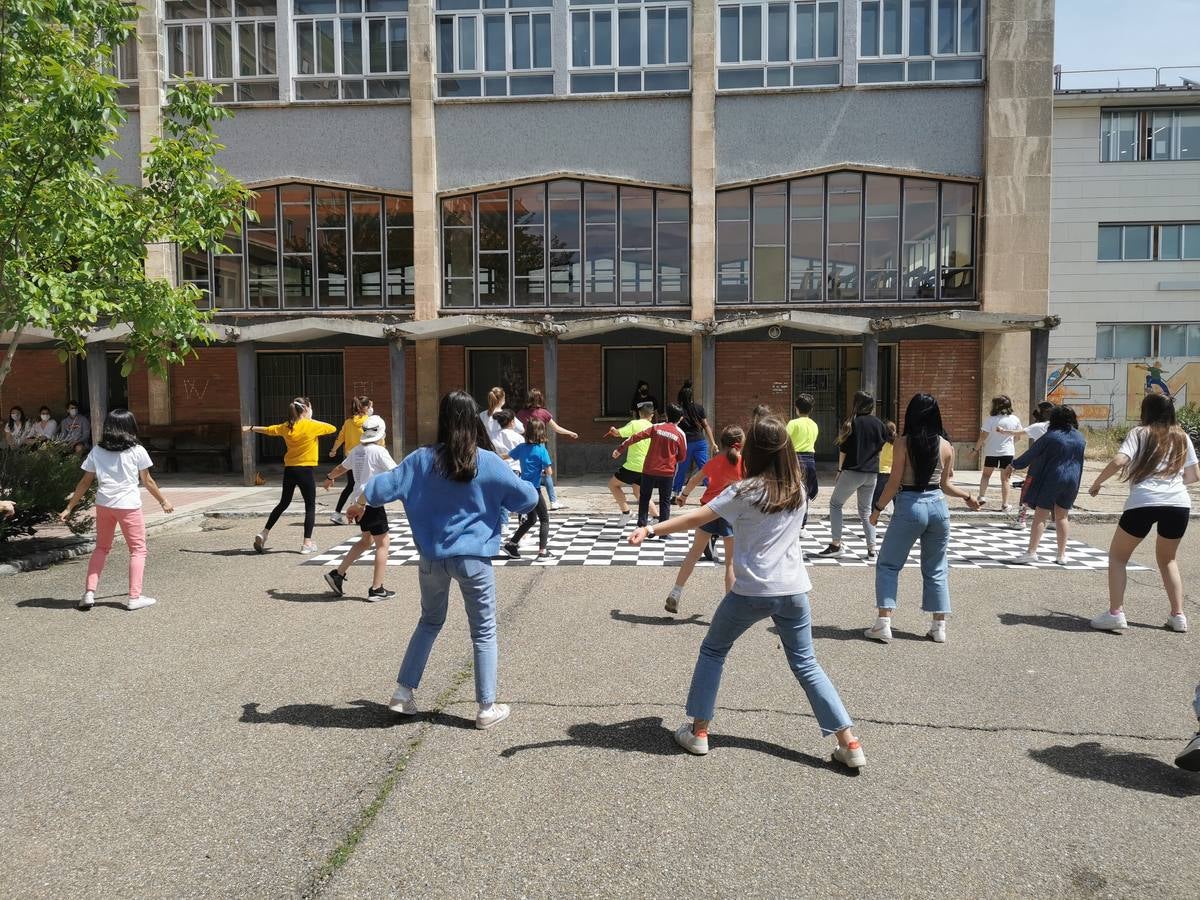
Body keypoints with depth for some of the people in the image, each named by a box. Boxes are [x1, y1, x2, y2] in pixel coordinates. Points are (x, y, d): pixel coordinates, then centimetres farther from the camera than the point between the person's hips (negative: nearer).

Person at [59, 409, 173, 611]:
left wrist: (69, 508, 13)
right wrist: (163, 501, 16)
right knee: (138, 549, 7)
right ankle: (134, 597, 2)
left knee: (101, 548, 20)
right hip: (128, 505, -4)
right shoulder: (137, 451, -2)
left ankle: (89, 593, 12)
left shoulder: (97, 452, 6)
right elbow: (147, 481, 4)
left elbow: (85, 482, 6)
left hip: (103, 505, 4)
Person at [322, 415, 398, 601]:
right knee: (382, 543, 1)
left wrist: (329, 478, 46)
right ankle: (376, 590, 2)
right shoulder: (379, 451, -13)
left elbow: (341, 468, 27)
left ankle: (338, 574, 20)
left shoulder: (356, 450, 10)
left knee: (366, 540, 22)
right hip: (372, 502, -8)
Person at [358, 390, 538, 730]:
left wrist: (358, 506, 22)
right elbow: (528, 499, -3)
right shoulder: (488, 462, -9)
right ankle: (487, 708, 14)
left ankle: (403, 692, 26)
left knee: (430, 622, 24)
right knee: (484, 632, 10)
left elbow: (384, 486, 2)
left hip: (432, 558, 3)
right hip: (473, 558, -3)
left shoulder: (423, 459, -3)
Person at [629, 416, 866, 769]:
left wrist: (650, 530, -16)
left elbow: (695, 519, -15)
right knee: (806, 664, 14)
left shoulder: (746, 492, -10)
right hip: (793, 590, 4)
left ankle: (698, 731, 18)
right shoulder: (798, 489, 5)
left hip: (752, 591, -4)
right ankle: (849, 743, 10)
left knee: (712, 651, 16)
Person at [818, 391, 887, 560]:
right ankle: (872, 549, 9)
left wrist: (839, 470, 2)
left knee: (835, 504, 9)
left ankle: (836, 545, 3)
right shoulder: (878, 424, 4)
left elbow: (843, 450, -7)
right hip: (872, 473, 4)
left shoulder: (851, 423, -8)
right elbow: (881, 447, 10)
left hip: (853, 471, -4)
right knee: (866, 510, 15)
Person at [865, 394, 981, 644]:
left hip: (909, 506, -4)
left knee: (887, 565, 7)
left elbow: (894, 482, -10)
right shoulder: (946, 446, 1)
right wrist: (967, 497, 22)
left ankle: (883, 623, 0)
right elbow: (945, 485, 6)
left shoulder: (904, 444, -9)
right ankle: (939, 626, 16)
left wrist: (878, 509, -1)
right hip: (938, 506, 4)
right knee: (936, 569, 15)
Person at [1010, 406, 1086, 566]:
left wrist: (1015, 464, 8)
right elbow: (1079, 460, 17)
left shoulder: (1051, 436, -10)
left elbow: (1032, 454, -4)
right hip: (1072, 481, 5)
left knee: (1040, 516, -3)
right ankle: (1062, 555, 15)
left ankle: (1032, 552, -7)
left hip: (1051, 480, -5)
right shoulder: (1080, 438, 7)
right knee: (1062, 517, 13)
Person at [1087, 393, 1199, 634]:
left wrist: (1097, 482, 2)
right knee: (1168, 560, 25)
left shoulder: (1140, 433, 5)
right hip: (1179, 503, 4)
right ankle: (1178, 615, 21)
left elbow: (1119, 461, -11)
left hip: (1144, 502, -4)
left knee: (1117, 556, 11)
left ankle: (1115, 613, 1)